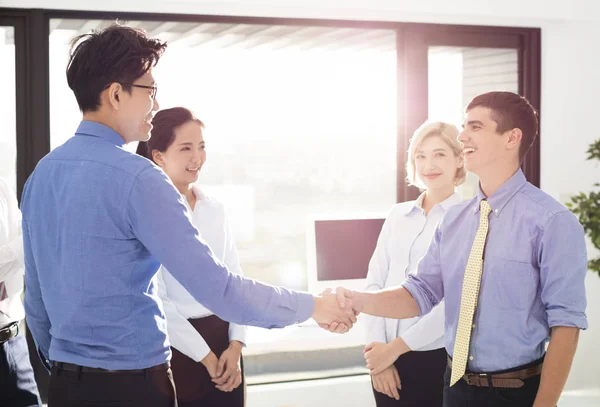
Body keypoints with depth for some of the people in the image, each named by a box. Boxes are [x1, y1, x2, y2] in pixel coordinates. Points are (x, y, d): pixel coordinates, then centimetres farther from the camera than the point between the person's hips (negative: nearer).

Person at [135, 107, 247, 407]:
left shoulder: (214, 209, 8)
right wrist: (205, 356, -11)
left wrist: (236, 345, -4)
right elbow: (155, 300, -14)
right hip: (176, 348, -5)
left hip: (223, 342, 6)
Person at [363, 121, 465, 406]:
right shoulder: (397, 214, 8)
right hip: (386, 357, 4)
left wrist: (397, 346, -14)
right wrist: (378, 347, -6)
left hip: (437, 358, -4)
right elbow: (374, 283, 4)